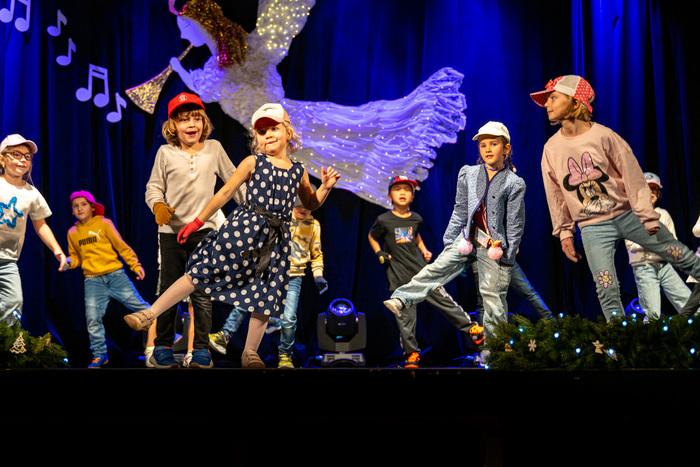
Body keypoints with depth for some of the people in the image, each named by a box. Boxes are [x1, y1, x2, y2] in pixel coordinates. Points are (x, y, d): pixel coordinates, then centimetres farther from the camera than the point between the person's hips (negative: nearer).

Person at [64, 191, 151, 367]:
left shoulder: (104, 224, 2)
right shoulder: (72, 233, 12)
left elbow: (122, 246, 3)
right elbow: (76, 258, 20)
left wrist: (136, 266, -1)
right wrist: (68, 262, -3)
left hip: (115, 275, -2)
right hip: (92, 281, 2)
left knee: (138, 305, -4)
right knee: (93, 318, -4)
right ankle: (99, 355, 9)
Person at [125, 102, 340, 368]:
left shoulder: (298, 171, 10)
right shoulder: (253, 162, 2)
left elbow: (309, 204, 23)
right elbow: (225, 192, 3)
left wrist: (325, 187, 5)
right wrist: (198, 221, 2)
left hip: (275, 240, 3)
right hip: (243, 228, -3)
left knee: (264, 296, 4)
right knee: (200, 273, -6)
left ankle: (250, 353, 17)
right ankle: (151, 314, 1)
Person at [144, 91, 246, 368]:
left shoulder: (214, 148, 4)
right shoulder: (166, 153, 1)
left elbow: (233, 179, 12)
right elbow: (153, 187, 4)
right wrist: (158, 206, -17)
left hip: (204, 230, 0)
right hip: (171, 231, 0)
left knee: (202, 292, 1)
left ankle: (201, 349, 10)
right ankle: (162, 347, 19)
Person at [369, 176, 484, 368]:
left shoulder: (416, 219, 6)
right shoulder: (383, 220, -6)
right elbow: (371, 237, 12)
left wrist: (424, 250, 12)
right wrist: (380, 255, -1)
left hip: (421, 271, 3)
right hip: (399, 278, -3)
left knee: (445, 301, 0)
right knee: (405, 318, 1)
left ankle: (471, 328, 14)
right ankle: (411, 354, 14)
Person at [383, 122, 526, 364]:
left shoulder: (514, 183, -5)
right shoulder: (468, 174, 5)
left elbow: (515, 223, -4)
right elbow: (460, 211, 11)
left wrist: (508, 255, -6)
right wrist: (449, 240, 10)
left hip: (495, 246, -3)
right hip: (468, 237, 3)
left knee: (493, 295, 0)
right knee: (437, 268, -10)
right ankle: (401, 300, -13)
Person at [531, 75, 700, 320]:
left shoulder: (603, 136, -9)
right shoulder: (551, 148, 0)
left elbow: (633, 176, -4)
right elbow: (555, 195, 8)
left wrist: (647, 216, -4)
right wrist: (564, 233, 8)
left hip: (628, 215, -1)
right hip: (592, 227, 1)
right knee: (607, 289, -8)